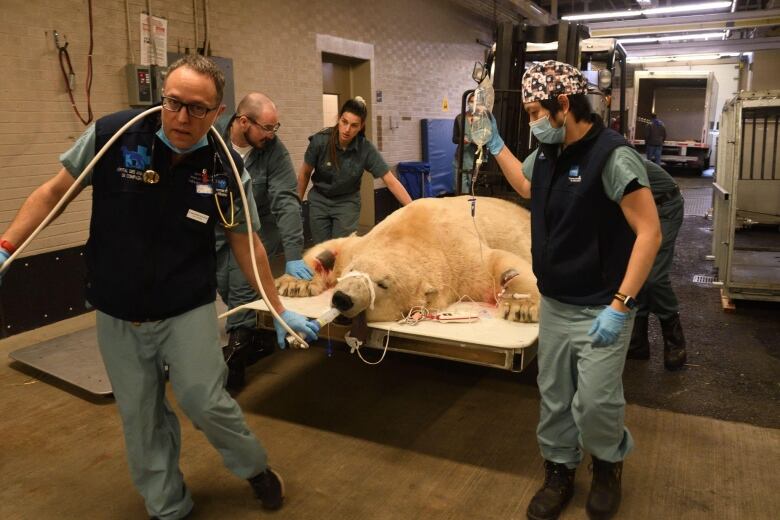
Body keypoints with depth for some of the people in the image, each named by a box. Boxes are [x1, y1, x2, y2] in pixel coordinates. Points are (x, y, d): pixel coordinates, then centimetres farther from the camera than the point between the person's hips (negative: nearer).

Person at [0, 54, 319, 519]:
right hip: (117, 315, 2)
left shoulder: (226, 168, -11)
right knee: (142, 420, 11)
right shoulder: (111, 135, -14)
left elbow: (245, 242, -1)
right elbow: (55, 192, 1)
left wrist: (279, 311, 2)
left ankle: (256, 467, 27)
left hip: (188, 310, -1)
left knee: (206, 403, -6)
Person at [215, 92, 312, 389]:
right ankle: (255, 341, 28)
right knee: (224, 287, 7)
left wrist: (293, 256, -33)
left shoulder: (275, 150, -22)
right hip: (218, 225, 3)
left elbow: (287, 202, -26)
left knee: (242, 286, -13)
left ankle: (236, 353, 5)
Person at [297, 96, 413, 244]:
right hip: (319, 200, 1)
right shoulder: (320, 140, -22)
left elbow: (391, 181, -22)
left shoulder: (366, 149, -22)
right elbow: (305, 173, -5)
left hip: (347, 202, -1)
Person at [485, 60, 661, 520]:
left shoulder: (613, 155, -19)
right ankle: (559, 471, 35)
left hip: (599, 310, -6)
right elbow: (526, 186, 27)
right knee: (554, 397, 14)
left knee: (594, 404, -2)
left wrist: (620, 305, -23)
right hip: (553, 304, 7)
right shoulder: (547, 152, 4)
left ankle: (609, 463, 30)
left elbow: (649, 233, -20)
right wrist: (494, 143, 18)